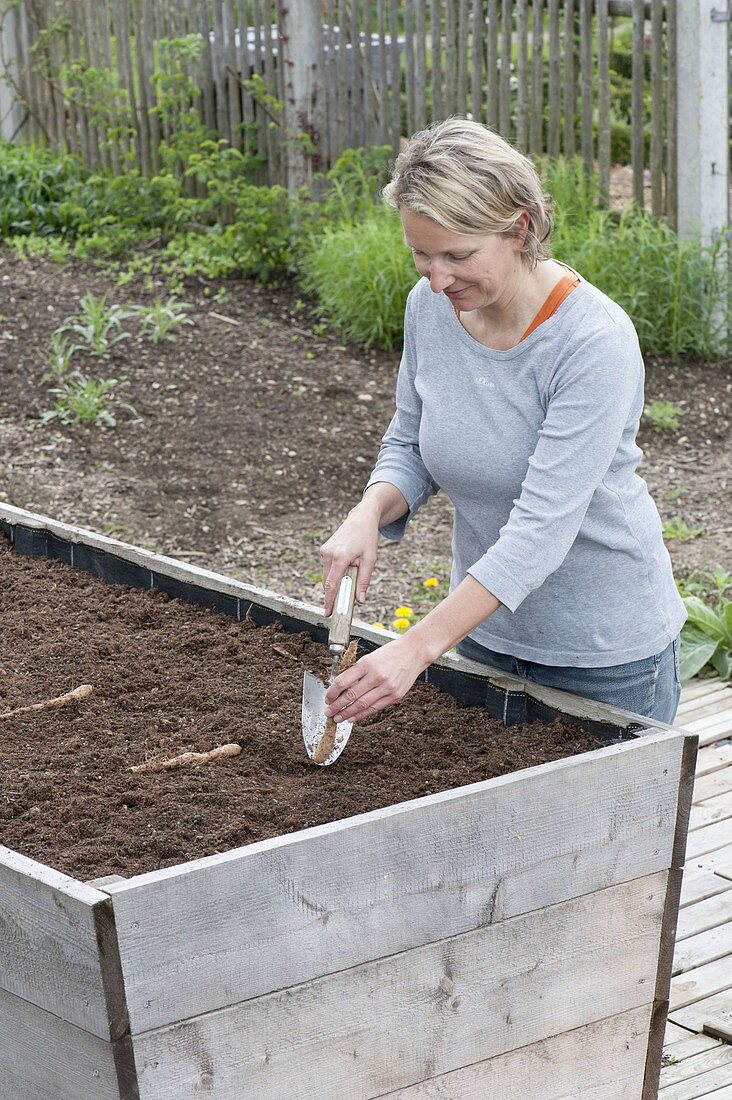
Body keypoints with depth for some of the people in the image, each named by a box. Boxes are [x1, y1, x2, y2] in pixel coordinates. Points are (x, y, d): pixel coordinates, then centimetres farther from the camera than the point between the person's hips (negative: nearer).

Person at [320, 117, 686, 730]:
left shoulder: (595, 340, -28)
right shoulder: (430, 306, -8)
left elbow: (543, 524, -31)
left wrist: (419, 647, -36)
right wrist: (369, 513, -17)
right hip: (486, 624, 6)